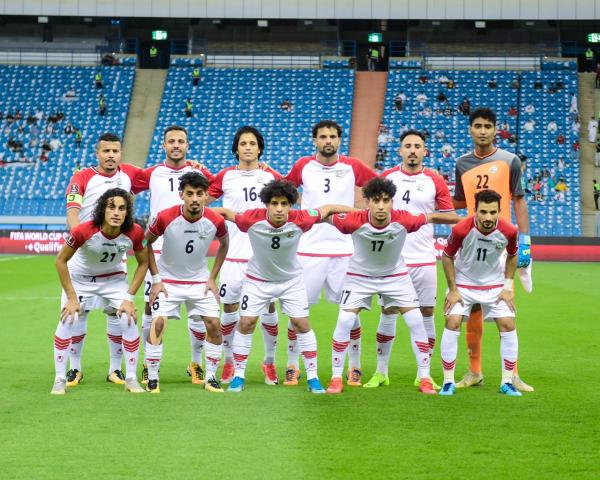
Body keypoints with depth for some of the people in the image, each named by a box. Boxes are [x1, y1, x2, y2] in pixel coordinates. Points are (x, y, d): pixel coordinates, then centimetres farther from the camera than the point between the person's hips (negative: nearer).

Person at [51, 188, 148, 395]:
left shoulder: (135, 233, -26)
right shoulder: (83, 231, -33)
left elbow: (143, 263, -7)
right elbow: (61, 260, -18)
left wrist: (129, 298, -12)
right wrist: (72, 298, -16)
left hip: (114, 279, 2)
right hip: (79, 277, -2)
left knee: (129, 321, -12)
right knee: (68, 321, -13)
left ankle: (131, 379, 4)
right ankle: (60, 380, 2)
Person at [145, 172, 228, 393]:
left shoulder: (216, 221, -15)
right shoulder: (165, 217, -21)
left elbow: (224, 244, 7)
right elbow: (146, 242, -4)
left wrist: (212, 278, 3)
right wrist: (156, 279, -6)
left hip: (200, 281, 2)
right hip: (168, 281, -2)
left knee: (214, 325, -6)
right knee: (157, 324, -15)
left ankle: (211, 378, 8)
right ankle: (152, 379, -3)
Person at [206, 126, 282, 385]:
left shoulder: (271, 177, 5)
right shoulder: (225, 176, 4)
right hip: (234, 255, 0)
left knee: (269, 309, 2)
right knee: (230, 309, 2)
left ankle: (269, 362, 17)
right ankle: (229, 361, 18)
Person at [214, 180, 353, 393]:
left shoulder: (300, 220, -28)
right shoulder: (252, 219, -29)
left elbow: (327, 209, -12)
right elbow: (225, 212, -12)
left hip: (291, 279, 1)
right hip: (258, 278, 0)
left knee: (302, 324, -1)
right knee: (246, 323, -3)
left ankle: (312, 377, 10)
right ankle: (238, 376, 12)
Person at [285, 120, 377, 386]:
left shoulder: (352, 167, 0)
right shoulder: (303, 166, 2)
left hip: (344, 250, 0)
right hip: (308, 249, 0)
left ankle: (354, 367, 14)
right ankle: (292, 366, 11)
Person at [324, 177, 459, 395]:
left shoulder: (403, 220, -27)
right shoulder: (355, 221, -31)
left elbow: (432, 217, -11)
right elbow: (326, 217, -16)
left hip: (395, 275, 1)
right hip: (360, 276, -1)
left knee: (416, 322, -5)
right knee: (344, 321, -11)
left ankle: (424, 378, 7)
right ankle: (336, 379, 2)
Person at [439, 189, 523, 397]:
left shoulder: (509, 231, -22)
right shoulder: (461, 229, -28)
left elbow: (512, 255, 1)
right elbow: (447, 257, -10)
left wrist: (508, 287, -3)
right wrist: (453, 290, -10)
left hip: (495, 284, 2)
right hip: (463, 283, -2)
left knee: (508, 325, -7)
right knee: (452, 323, -15)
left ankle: (507, 382, 6)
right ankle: (448, 382, -4)